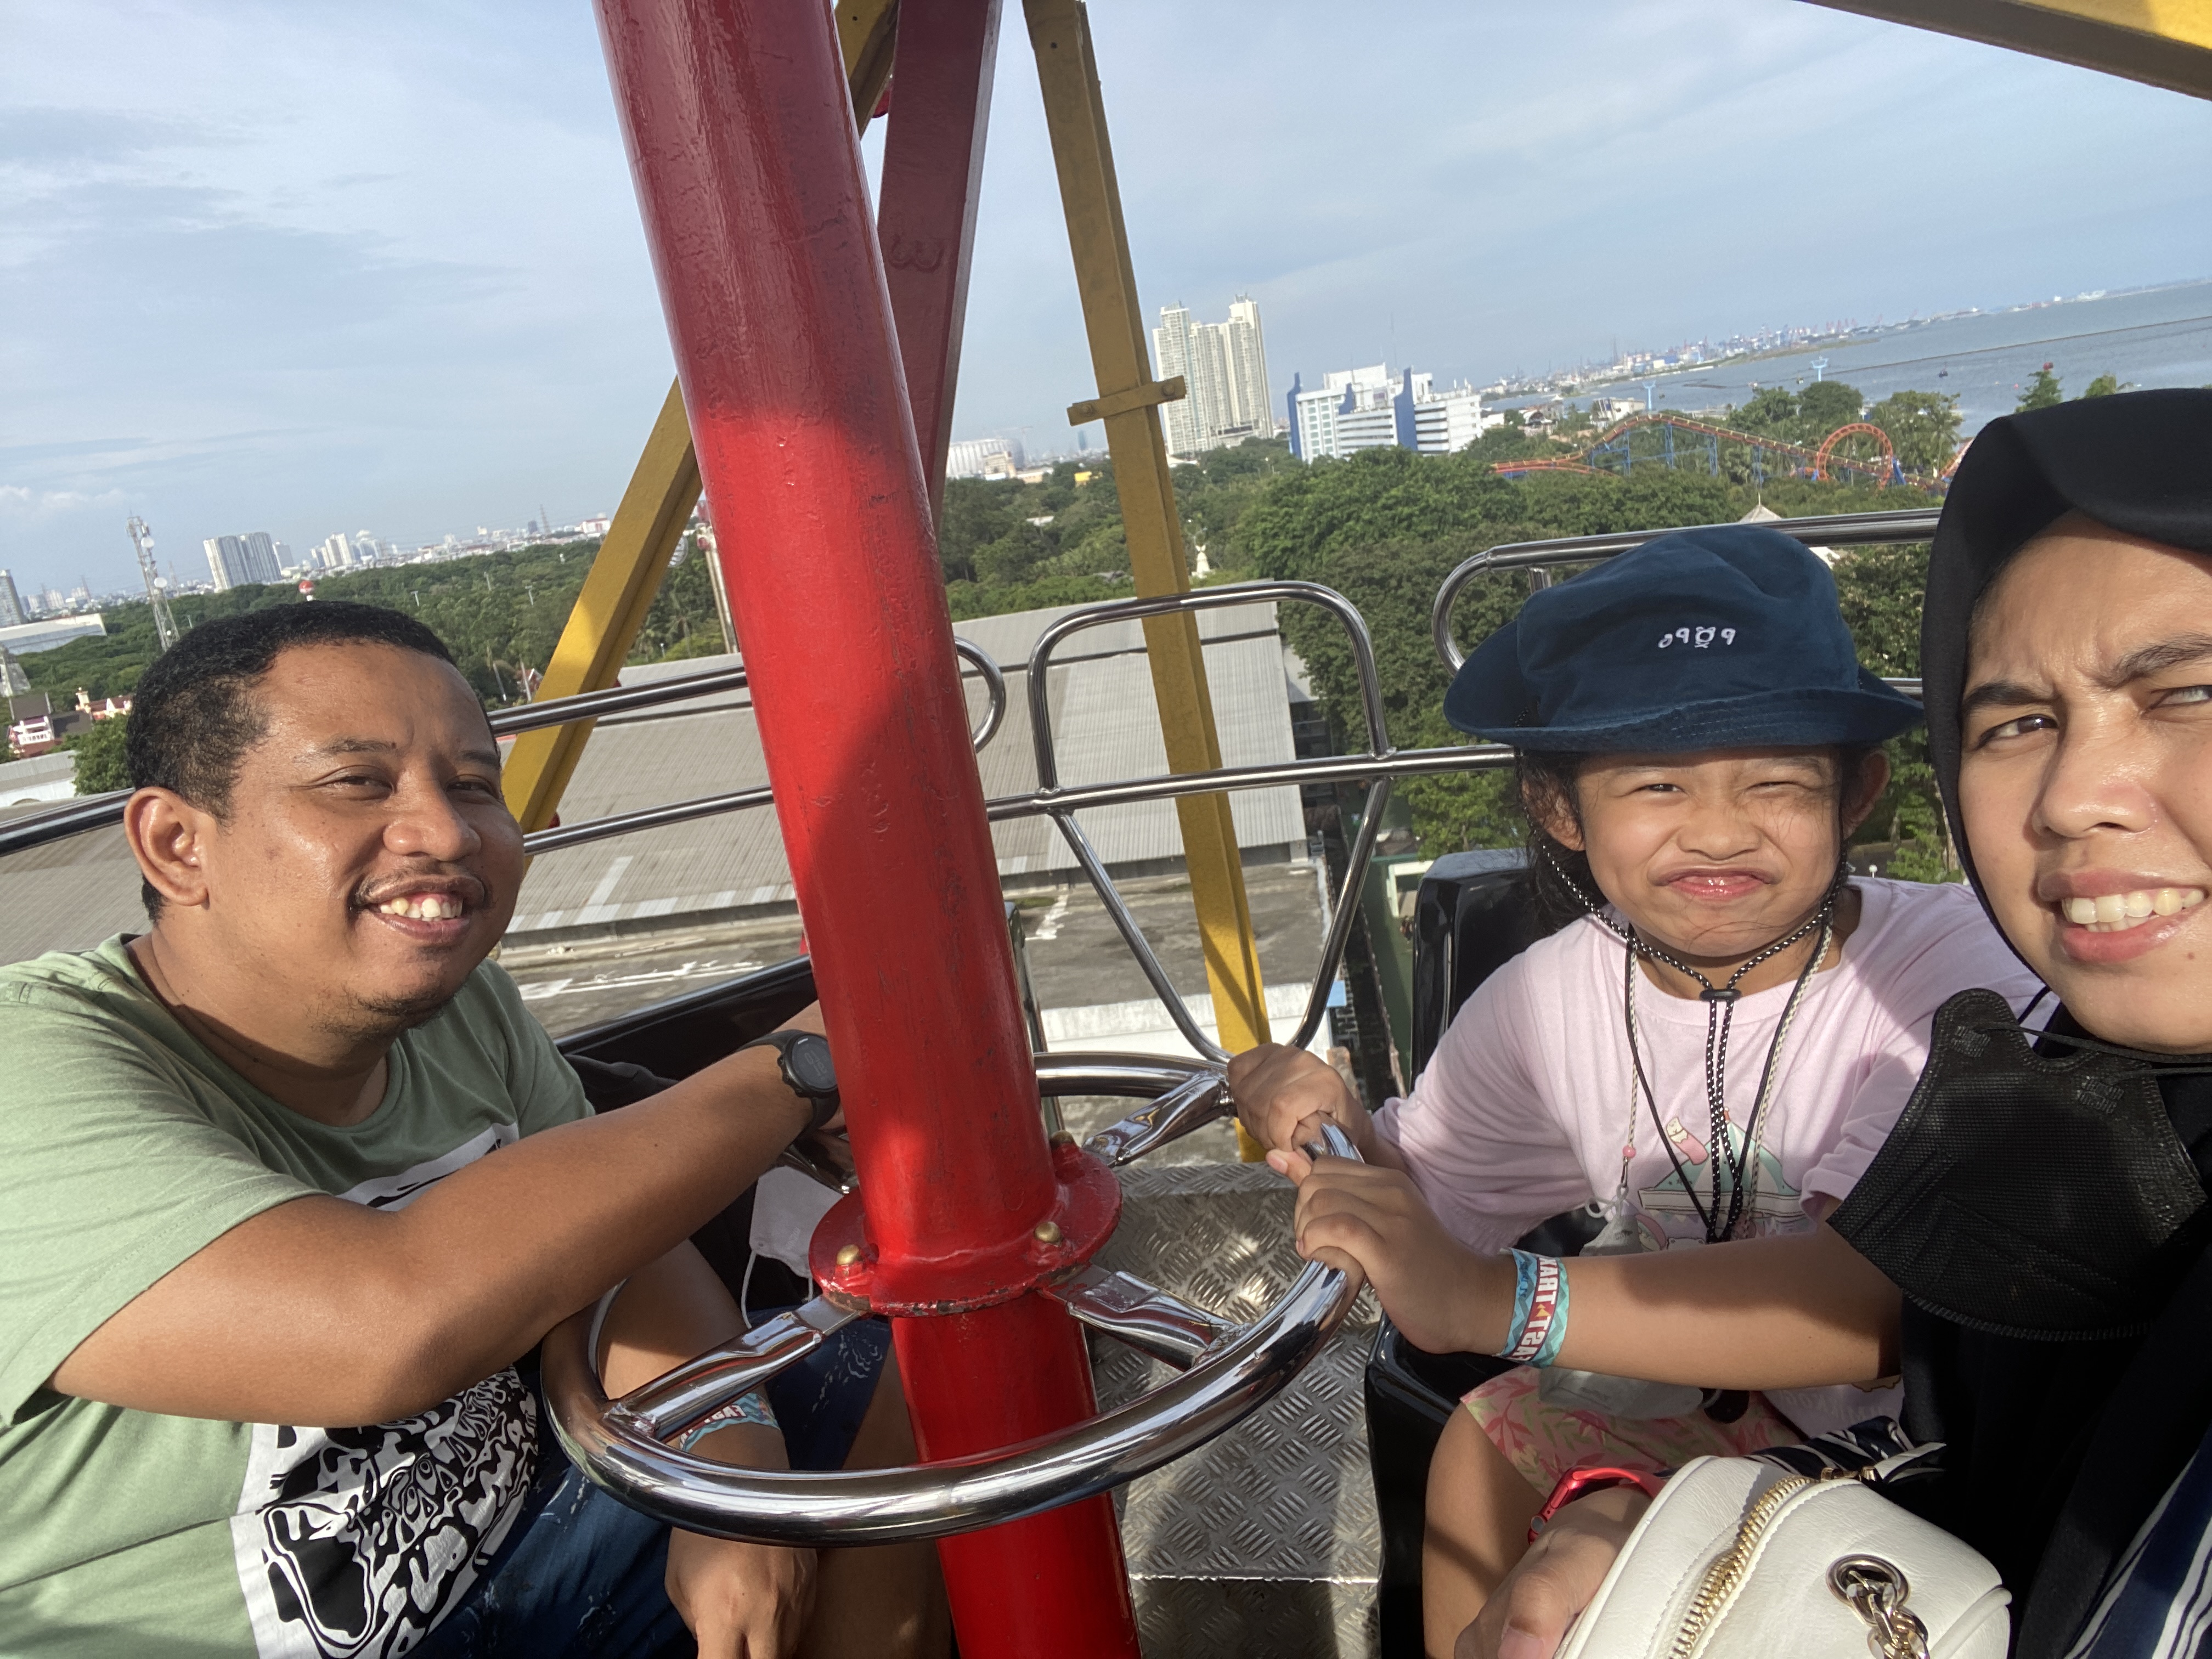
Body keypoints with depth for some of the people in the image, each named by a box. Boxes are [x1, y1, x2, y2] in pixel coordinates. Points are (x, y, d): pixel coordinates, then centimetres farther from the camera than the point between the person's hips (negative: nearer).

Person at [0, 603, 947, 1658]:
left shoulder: (465, 1004, -3)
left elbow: (615, 1251, 2)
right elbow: (396, 1327, -40)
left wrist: (730, 1454, -18)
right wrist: (803, 1059, -33)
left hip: (510, 1547, 7)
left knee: (895, 1398, 3)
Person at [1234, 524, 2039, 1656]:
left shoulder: (1954, 966, -24)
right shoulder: (1550, 999, -8)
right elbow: (1432, 1204, 3)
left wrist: (1499, 1297, -41)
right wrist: (1341, 1132, -19)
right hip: (1716, 1407, 5)